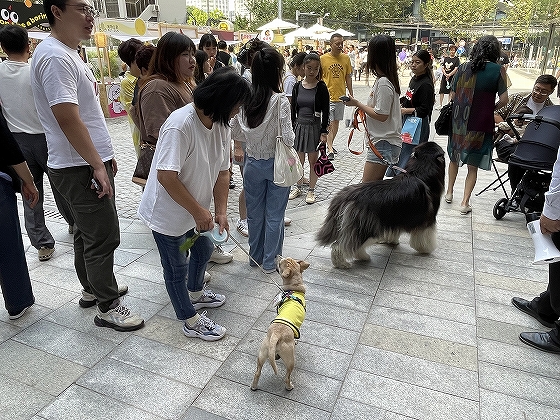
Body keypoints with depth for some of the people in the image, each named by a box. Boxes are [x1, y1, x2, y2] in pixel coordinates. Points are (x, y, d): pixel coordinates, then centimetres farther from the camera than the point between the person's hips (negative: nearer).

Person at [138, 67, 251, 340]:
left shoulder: (221, 125, -6)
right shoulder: (180, 125, -31)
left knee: (204, 249, 25)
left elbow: (222, 171, -1)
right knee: (177, 266, 9)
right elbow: (166, 176, -33)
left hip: (196, 209, 8)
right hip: (167, 212, -8)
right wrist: (199, 211, -26)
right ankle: (190, 321, 28)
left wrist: (220, 212, -8)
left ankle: (195, 294, 52)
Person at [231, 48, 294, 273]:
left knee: (254, 212, 18)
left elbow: (236, 132, 1)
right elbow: (287, 138, -20)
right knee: (274, 215, 10)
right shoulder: (280, 100, -18)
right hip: (276, 164, -4)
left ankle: (255, 257, 33)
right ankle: (270, 262, 22)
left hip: (252, 163, 4)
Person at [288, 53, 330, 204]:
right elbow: (293, 109, 8)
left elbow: (325, 112, -6)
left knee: (313, 160, 6)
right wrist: (291, 128, 5)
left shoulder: (321, 88, -6)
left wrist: (323, 132, -11)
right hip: (299, 126, 3)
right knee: (299, 160, 12)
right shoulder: (297, 87, 3)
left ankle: (311, 190, 19)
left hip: (314, 127, -3)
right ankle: (298, 187, 28)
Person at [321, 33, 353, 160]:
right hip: (327, 96, -4)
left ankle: (330, 144, 30)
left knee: (336, 122, 14)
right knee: (328, 124, -8)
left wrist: (351, 94, 11)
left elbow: (348, 77, 11)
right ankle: (330, 150, -7)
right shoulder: (323, 58, -6)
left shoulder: (346, 58, 4)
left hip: (340, 96, 4)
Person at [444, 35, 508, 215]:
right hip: (480, 124, -3)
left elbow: (452, 94, 6)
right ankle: (465, 202, 7)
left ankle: (449, 193, 31)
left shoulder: (463, 67, 2)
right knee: (472, 166, 6)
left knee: (454, 158, 21)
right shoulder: (497, 70, -6)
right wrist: (491, 109, 10)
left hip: (459, 121, 3)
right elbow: (504, 99, -9)